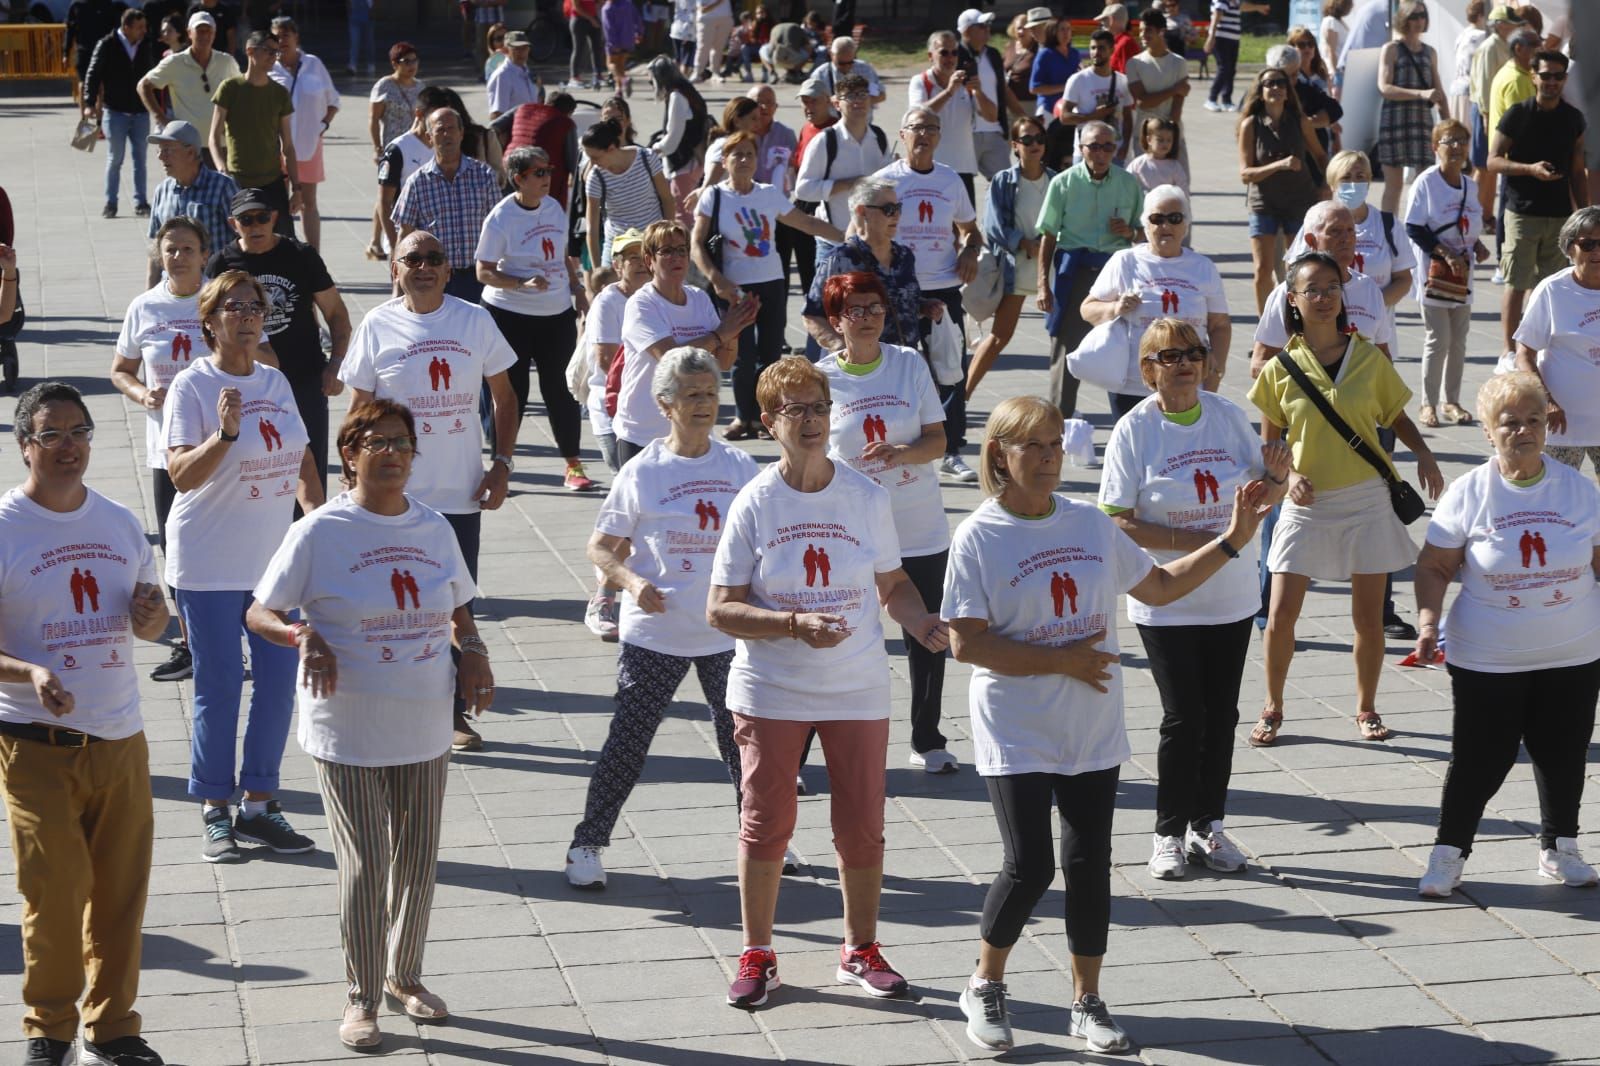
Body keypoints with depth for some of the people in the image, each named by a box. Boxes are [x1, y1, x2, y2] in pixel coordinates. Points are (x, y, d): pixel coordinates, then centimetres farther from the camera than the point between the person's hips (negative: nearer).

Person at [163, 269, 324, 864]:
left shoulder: (274, 383, 9)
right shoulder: (191, 386, -10)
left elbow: (302, 461, 15)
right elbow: (182, 475, -18)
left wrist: (318, 516, 0)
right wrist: (225, 433, -32)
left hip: (274, 558, 6)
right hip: (209, 566, -6)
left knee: (278, 683, 6)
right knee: (219, 687, 0)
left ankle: (259, 804, 19)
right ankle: (216, 813, 12)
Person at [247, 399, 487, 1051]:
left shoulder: (433, 527, 7)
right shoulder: (319, 533, -9)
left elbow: (457, 607, 21)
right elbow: (259, 613, -6)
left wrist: (471, 651, 1)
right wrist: (303, 638, -26)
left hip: (424, 726, 5)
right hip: (347, 730, -5)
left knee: (418, 860, 13)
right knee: (364, 864, -2)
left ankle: (404, 978, 32)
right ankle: (361, 998, 12)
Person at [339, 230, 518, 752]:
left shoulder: (475, 321, 1)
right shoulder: (378, 326, -3)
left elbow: (503, 396, 9)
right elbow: (359, 410, 2)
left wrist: (502, 463, -1)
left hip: (463, 493, 1)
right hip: (397, 496, -1)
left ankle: (454, 713, 21)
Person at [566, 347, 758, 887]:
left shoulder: (739, 467, 3)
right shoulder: (641, 473, -6)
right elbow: (602, 548, -1)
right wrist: (632, 582, -18)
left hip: (727, 632, 3)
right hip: (654, 634, -3)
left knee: (741, 736, 10)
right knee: (628, 741, 0)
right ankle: (588, 844, 13)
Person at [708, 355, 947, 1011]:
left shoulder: (868, 498, 0)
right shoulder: (754, 505, -7)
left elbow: (892, 583, 11)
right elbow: (721, 610, -8)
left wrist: (923, 625, -10)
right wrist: (796, 624, -22)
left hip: (857, 690, 2)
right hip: (770, 691, -2)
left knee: (863, 826, 6)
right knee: (766, 824, 5)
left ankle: (860, 951, 25)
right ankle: (757, 954, 22)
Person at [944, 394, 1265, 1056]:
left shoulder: (1091, 524, 5)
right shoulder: (978, 538, -11)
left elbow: (1160, 586, 17)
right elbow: (967, 643, -15)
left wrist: (1231, 542, 7)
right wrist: (1063, 661, -17)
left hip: (1092, 731, 5)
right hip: (1017, 735, -5)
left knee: (1090, 864, 7)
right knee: (1030, 866, -10)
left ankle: (1087, 1001, 22)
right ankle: (985, 988, 14)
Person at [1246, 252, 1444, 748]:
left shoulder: (1369, 358, 1)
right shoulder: (1281, 369, -1)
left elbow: (1397, 417, 10)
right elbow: (1269, 440, 5)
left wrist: (1424, 454, -9)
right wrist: (1290, 475, -14)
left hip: (1367, 500, 0)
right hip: (1307, 504, 0)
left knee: (1368, 615, 6)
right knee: (1281, 616, -4)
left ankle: (1366, 708, 25)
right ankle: (1273, 708, 16)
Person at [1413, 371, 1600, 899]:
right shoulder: (1469, 493, -7)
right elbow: (1434, 567, -2)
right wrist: (1428, 623, -15)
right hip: (1485, 661, -2)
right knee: (1480, 758, 1)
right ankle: (1448, 852, 18)